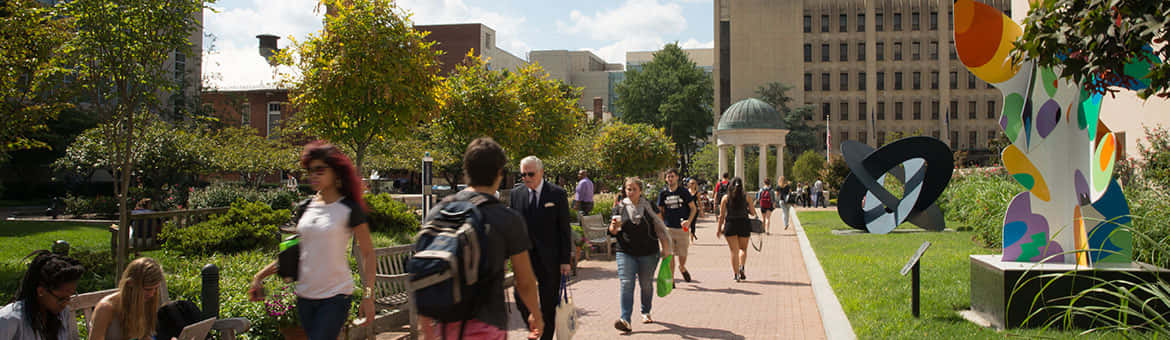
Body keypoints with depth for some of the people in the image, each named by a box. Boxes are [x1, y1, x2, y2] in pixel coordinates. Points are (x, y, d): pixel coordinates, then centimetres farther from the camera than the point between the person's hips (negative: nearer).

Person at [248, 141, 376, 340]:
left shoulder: (349, 209, -6)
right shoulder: (306, 207, 9)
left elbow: (367, 254, -3)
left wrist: (368, 296, -10)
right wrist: (260, 276, 9)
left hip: (335, 296, -6)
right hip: (305, 295, 6)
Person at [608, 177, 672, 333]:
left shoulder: (648, 206, 2)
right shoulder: (620, 208, 4)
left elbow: (659, 228, 7)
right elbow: (612, 232, 3)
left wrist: (665, 248, 5)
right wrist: (614, 226, -20)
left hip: (648, 253, 0)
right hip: (626, 253, 0)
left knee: (646, 284, 11)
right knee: (626, 284, -12)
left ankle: (645, 312, 33)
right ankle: (625, 319, -18)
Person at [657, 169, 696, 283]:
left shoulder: (684, 191, 0)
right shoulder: (663, 193, 4)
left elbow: (693, 208, 3)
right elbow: (660, 211, 13)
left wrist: (689, 221, -12)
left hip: (682, 228, -1)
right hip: (668, 228, 1)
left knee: (682, 254, 5)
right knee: (669, 254, -5)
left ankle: (682, 268, 37)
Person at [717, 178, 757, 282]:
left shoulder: (726, 198, 0)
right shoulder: (747, 197, 0)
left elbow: (722, 216, 0)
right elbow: (753, 213, 4)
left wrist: (719, 229, 8)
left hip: (730, 225, 0)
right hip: (744, 224, 0)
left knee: (734, 250, 6)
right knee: (743, 249, 16)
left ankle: (736, 274, 1)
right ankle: (741, 267, -8)